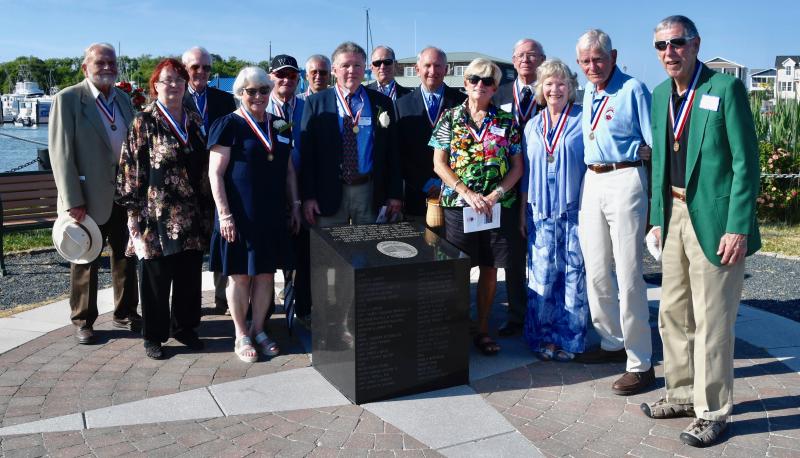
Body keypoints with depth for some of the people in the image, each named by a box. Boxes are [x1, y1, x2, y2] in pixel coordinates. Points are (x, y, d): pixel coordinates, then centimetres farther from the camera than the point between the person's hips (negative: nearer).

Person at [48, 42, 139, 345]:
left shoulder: (123, 99, 10)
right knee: (86, 262, 7)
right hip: (89, 197, -5)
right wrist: (73, 201, -16)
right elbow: (61, 153, -11)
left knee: (126, 257, 13)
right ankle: (83, 321, 22)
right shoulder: (67, 99, -7)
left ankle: (125, 313, 27)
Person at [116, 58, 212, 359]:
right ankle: (154, 336, 20)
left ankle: (184, 326, 29)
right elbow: (131, 172, -6)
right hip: (158, 218, -4)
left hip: (193, 218, 5)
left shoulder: (195, 121, 11)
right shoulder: (143, 123, -4)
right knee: (156, 277, 6)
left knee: (190, 275, 11)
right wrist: (135, 218, -10)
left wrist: (207, 212, 11)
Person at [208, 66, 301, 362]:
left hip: (273, 214, 5)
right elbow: (215, 173, -9)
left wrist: (294, 204, 12)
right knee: (240, 275, 4)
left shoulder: (278, 125, 11)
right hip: (240, 214, -5)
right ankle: (241, 336, 18)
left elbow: (288, 170, 17)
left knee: (266, 272, 10)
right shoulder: (229, 125, -6)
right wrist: (224, 213, -15)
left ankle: (258, 329, 25)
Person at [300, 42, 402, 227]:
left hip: (370, 192, 2)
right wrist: (308, 196, -8)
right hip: (329, 193, -1)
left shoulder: (382, 103, 6)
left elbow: (392, 152, 6)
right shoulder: (316, 103, 1)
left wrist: (395, 194, 1)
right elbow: (307, 152, -1)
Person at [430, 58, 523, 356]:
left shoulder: (507, 122, 6)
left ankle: (483, 329, 21)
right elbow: (439, 165, -1)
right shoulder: (450, 118, 4)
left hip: (497, 206, 1)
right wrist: (468, 194, -12)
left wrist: (496, 194, -11)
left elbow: (517, 166, 5)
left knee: (490, 268, 8)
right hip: (457, 205, -1)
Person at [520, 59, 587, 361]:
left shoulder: (583, 120, 1)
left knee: (573, 275, 1)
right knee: (542, 275, 5)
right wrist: (523, 212, 12)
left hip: (574, 210, -3)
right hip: (540, 212, 3)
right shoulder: (532, 126, 13)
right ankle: (543, 336, 17)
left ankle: (569, 338, 13)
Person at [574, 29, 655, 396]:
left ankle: (640, 363, 4)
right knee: (596, 272, 12)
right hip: (591, 183, 7)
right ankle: (612, 343, 28)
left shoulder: (633, 89, -6)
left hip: (624, 180, -7)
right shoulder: (588, 94, 15)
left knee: (628, 275, -6)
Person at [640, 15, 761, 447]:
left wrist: (738, 227, -17)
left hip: (713, 218, -7)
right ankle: (682, 394, 31)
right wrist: (657, 216, 12)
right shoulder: (661, 94, 12)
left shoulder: (725, 88, -8)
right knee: (673, 314, 14)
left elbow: (746, 163, -11)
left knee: (711, 320, 1)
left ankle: (712, 412, 16)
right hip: (674, 214, 7)